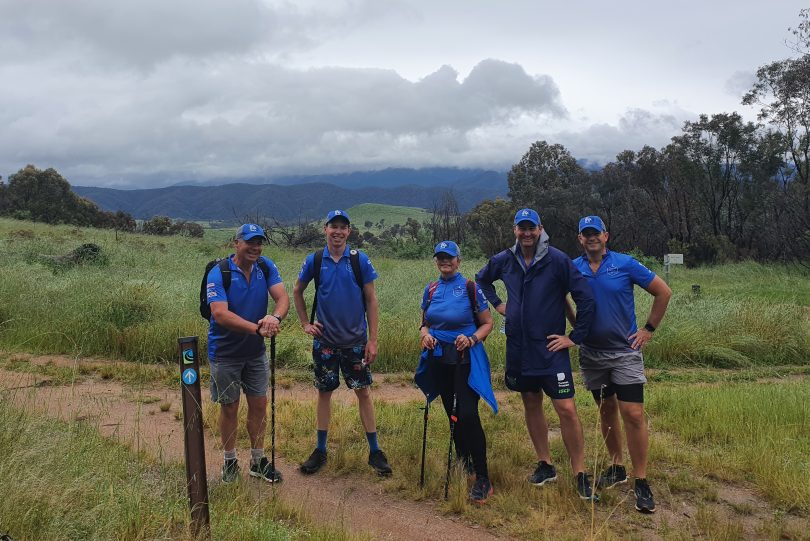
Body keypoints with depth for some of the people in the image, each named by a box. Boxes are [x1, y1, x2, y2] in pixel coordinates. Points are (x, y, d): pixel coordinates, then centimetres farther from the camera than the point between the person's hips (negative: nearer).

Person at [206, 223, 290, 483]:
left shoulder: (266, 267, -4)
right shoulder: (218, 273, -18)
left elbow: (283, 297, -15)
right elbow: (220, 314, -30)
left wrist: (275, 317, -38)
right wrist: (257, 329, -40)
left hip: (255, 351, 4)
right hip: (225, 352, -4)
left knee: (259, 404, 10)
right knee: (229, 407, 9)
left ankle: (258, 461, 26)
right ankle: (230, 462, 27)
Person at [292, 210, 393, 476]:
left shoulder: (360, 260, -5)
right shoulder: (314, 261, -1)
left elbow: (371, 300, -2)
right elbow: (297, 291, 14)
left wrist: (373, 339, -5)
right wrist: (305, 324, 7)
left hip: (356, 340, -1)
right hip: (325, 341, 1)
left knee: (363, 392, 3)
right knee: (324, 392, 10)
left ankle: (374, 451, 14)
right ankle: (320, 450, 22)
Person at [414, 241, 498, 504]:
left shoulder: (470, 287, -5)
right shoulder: (431, 290, 8)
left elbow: (487, 323, -2)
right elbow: (425, 322, 17)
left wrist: (472, 339, -20)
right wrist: (424, 334, -5)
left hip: (466, 358, -5)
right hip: (439, 359, 5)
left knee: (468, 415, -15)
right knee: (452, 414, 13)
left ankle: (483, 479, -7)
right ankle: (463, 465, 31)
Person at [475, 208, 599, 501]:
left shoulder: (557, 260, -11)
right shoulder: (504, 260, 3)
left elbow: (585, 298, -10)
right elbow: (481, 279, 24)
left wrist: (575, 337, -9)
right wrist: (496, 303, 10)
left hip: (550, 348, -5)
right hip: (518, 347, 5)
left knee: (567, 410, -8)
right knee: (531, 404, 14)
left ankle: (581, 475, 4)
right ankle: (545, 465, 28)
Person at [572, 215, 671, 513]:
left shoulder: (625, 264, -8)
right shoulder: (572, 269, -1)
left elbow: (663, 292, -1)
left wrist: (649, 329, -3)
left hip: (625, 351, -3)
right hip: (591, 352, 3)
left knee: (633, 414, -8)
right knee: (606, 410, 15)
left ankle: (641, 481, 3)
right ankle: (616, 468, 31)